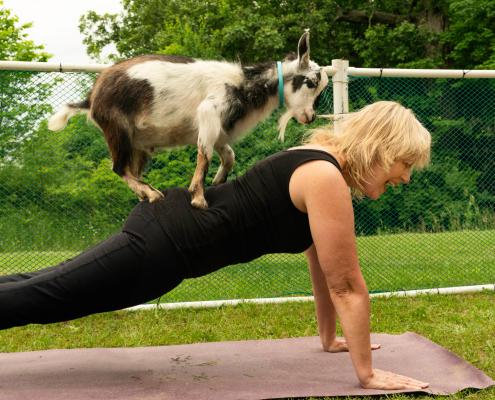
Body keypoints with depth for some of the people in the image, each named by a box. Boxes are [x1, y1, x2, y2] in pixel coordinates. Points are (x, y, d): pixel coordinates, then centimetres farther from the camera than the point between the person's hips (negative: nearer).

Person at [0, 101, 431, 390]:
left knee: (40, 288, 16)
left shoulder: (324, 163, 9)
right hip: (162, 243, -9)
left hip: (176, 222, 9)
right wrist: (368, 374, -10)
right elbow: (347, 285, -18)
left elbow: (323, 265, 18)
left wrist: (329, 338, 23)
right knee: (34, 296, -1)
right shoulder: (326, 178, -20)